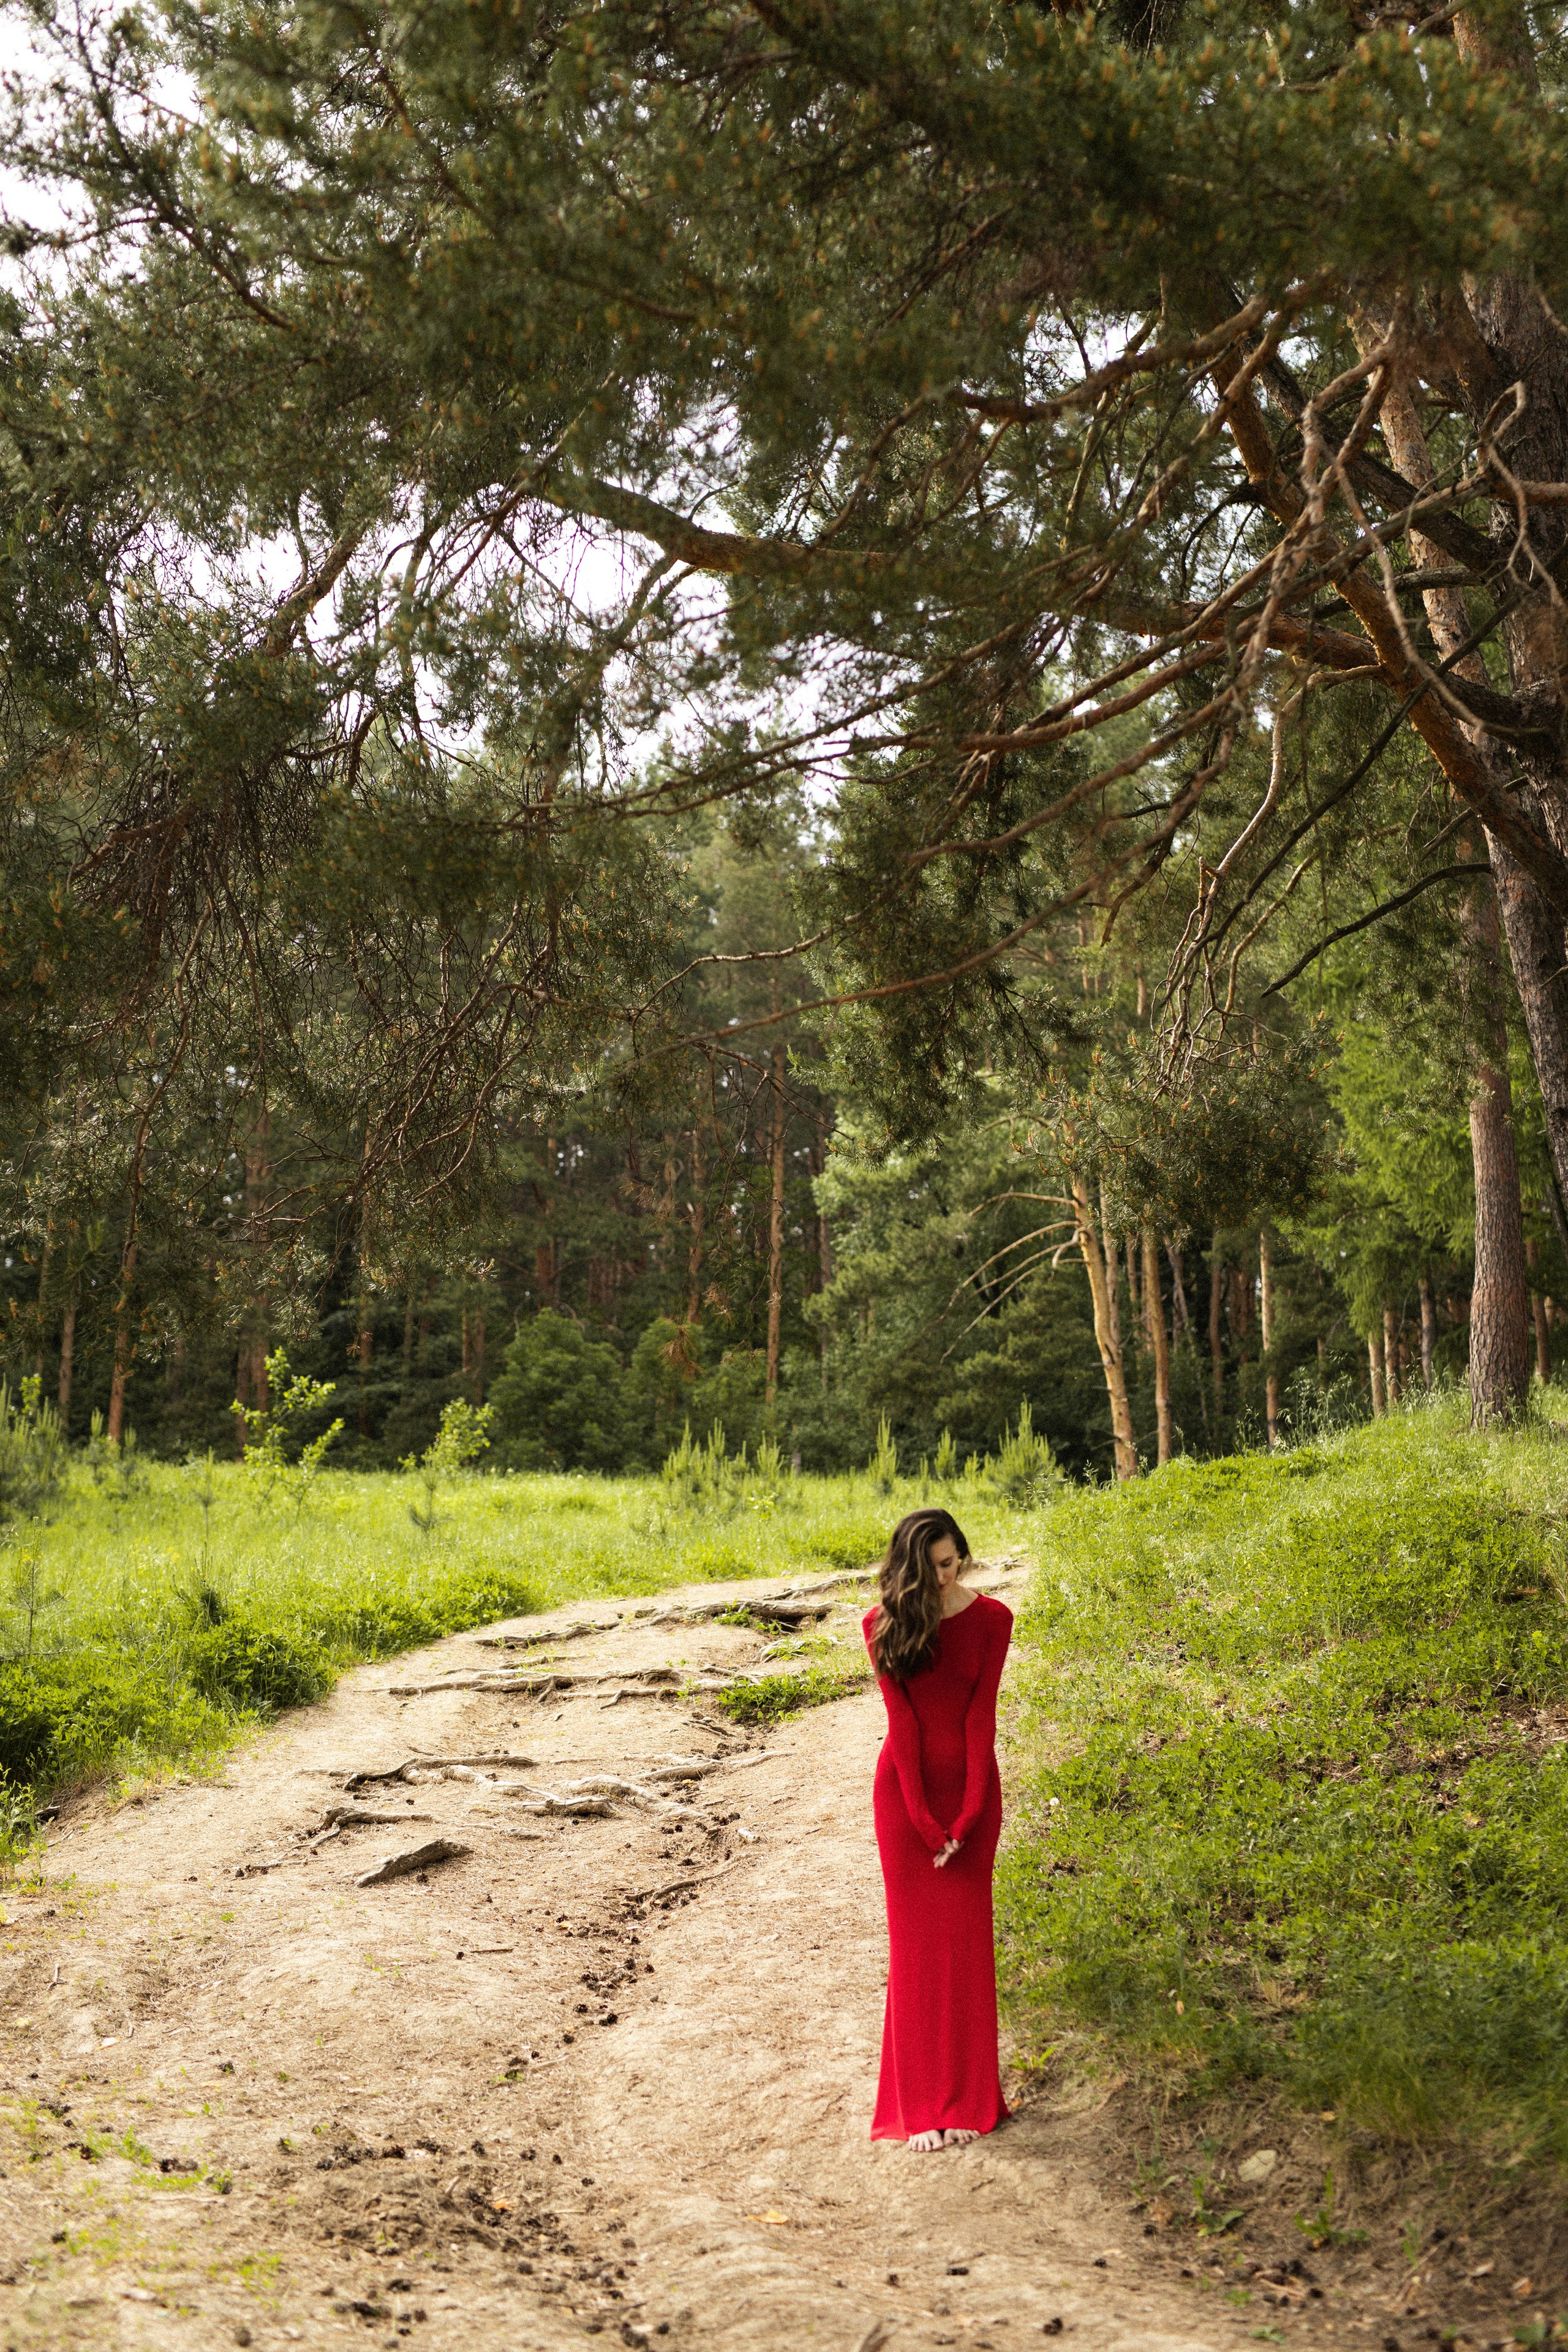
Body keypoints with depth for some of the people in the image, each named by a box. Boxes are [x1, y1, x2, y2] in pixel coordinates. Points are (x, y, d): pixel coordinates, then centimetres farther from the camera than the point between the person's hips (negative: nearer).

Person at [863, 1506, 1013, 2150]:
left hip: (970, 1781, 0)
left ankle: (966, 2099, 12)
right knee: (915, 1940, 1)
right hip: (906, 1786, 0)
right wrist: (924, 1819, -13)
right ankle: (921, 2107, 6)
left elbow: (981, 1714, -9)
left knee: (965, 1938, 2)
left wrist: (967, 1815, -13)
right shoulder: (884, 1624, -7)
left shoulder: (990, 1619, -7)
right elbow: (901, 1718, -10)